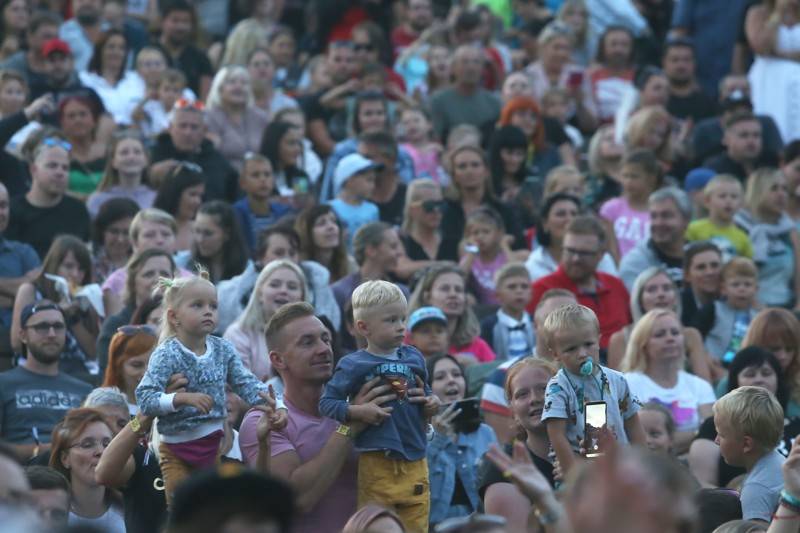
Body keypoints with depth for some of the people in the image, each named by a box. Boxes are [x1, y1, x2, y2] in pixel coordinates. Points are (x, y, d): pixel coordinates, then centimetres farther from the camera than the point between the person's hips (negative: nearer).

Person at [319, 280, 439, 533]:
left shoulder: (414, 358, 9)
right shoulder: (354, 365, -6)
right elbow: (326, 403, -6)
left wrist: (431, 403, 1)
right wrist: (358, 412, -19)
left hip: (415, 464, 5)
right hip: (378, 464, -5)